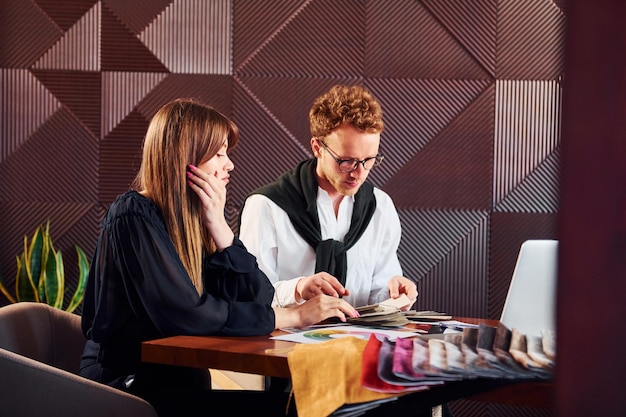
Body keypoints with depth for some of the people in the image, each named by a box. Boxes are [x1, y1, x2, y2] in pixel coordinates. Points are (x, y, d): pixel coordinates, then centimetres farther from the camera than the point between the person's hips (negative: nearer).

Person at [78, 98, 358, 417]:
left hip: (181, 383, 7)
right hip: (128, 390, -7)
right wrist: (293, 316, -18)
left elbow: (258, 298, 2)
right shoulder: (133, 217, -13)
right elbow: (183, 316, -23)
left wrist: (218, 225, -10)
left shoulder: (194, 218, 10)